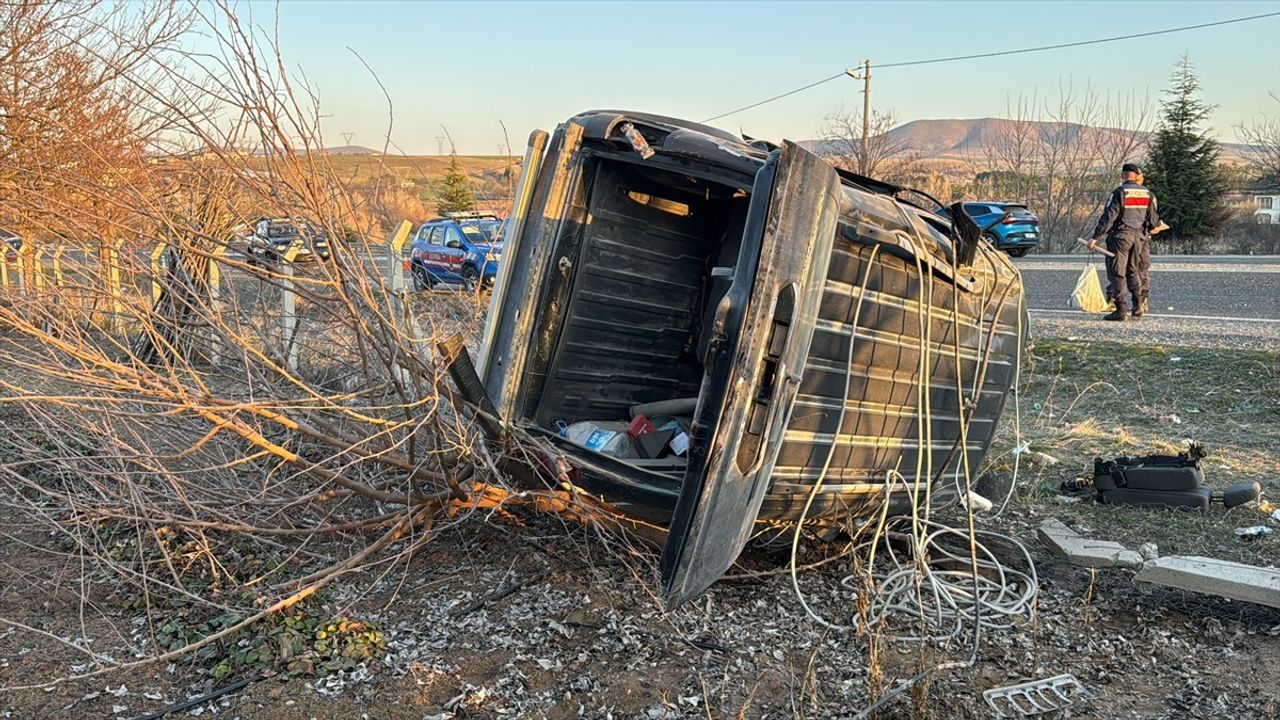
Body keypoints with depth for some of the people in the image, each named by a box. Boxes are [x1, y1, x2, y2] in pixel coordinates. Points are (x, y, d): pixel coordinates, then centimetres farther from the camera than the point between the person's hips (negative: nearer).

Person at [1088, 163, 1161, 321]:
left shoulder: (1119, 193, -12)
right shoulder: (1147, 194, 7)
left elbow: (1108, 217, -17)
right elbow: (1153, 219, 12)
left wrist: (1096, 237, -16)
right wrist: (1148, 228, 34)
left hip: (1119, 236, -6)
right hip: (1138, 236, 6)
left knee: (1117, 273, -2)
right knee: (1133, 271, 19)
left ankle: (1120, 310, -5)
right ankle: (1139, 305, 18)